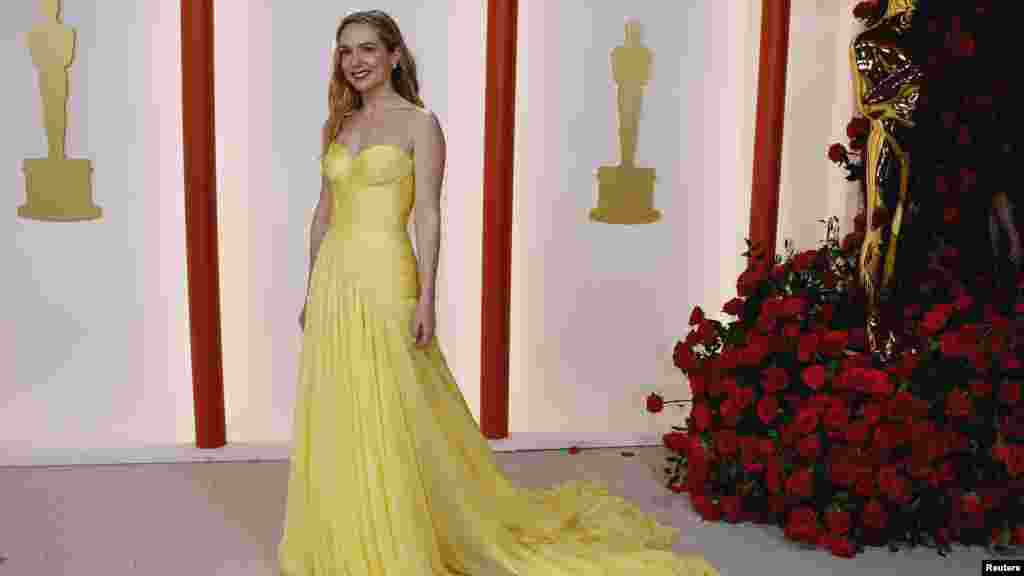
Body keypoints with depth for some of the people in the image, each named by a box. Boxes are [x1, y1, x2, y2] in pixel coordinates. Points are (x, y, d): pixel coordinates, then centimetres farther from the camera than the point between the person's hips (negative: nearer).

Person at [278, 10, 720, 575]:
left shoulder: (419, 123, -5)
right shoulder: (337, 126, 13)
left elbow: (428, 216, -10)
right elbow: (324, 214, 15)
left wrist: (426, 297, -16)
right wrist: (311, 291, 13)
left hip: (384, 281, -6)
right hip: (334, 281, 7)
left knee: (386, 423, -2)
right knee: (334, 421, 11)